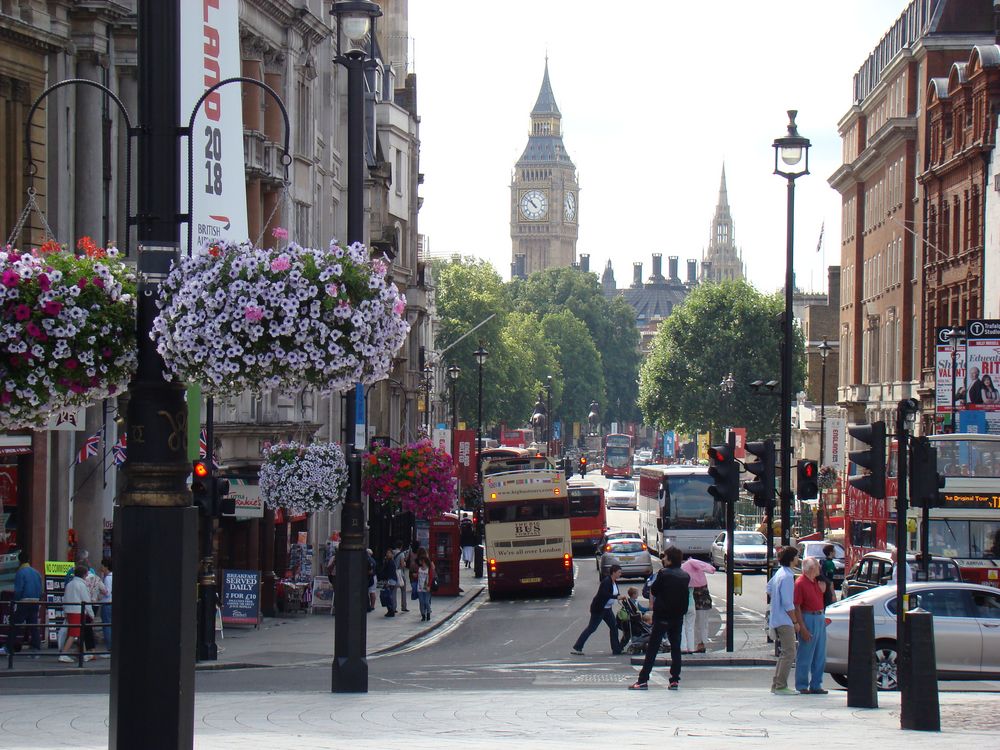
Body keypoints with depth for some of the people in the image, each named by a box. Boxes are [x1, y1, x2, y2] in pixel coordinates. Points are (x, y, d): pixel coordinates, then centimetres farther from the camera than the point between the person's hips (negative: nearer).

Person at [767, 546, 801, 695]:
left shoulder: (779, 573, 11)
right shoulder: (787, 577, -19)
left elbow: (769, 589, 27)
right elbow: (788, 603, -20)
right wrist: (796, 622, -13)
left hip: (776, 619, 10)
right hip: (784, 620, -10)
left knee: (786, 653, 15)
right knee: (789, 653, -8)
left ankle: (776, 685, 16)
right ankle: (781, 686, -10)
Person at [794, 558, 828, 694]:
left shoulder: (816, 581, 12)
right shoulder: (800, 583, -14)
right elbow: (797, 607, -16)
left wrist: (822, 589, 6)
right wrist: (802, 628, -20)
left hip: (820, 618, 9)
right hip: (808, 619, -9)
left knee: (820, 657, 11)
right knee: (805, 656, -3)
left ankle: (816, 685, 19)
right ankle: (802, 686, 3)